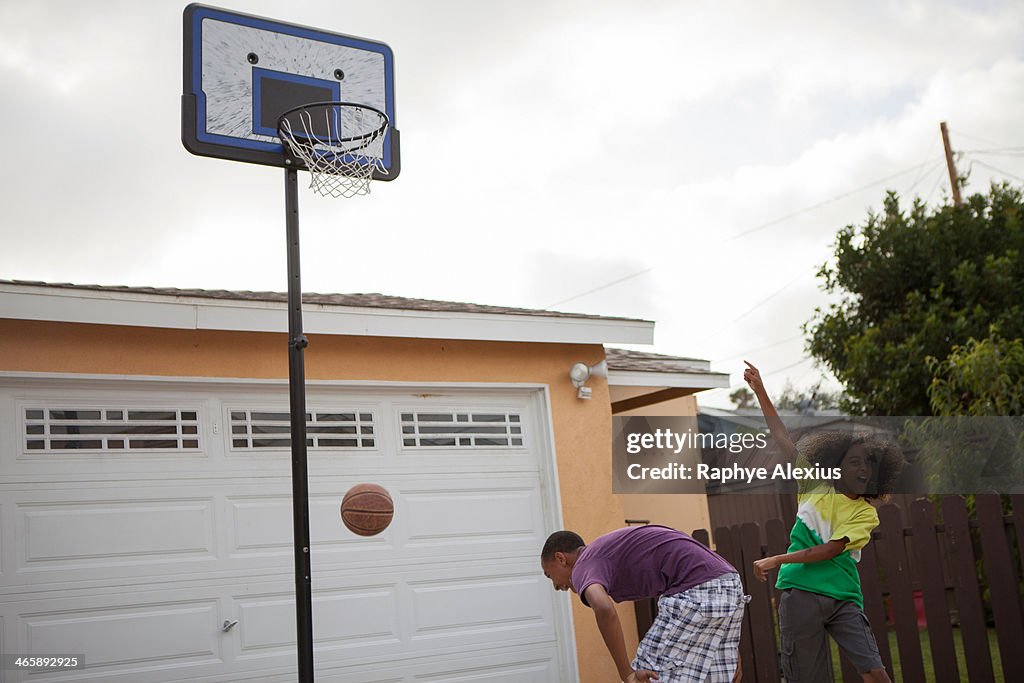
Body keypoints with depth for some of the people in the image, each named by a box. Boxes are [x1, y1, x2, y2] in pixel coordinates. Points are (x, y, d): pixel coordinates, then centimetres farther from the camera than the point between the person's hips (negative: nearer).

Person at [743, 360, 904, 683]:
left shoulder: (866, 513, 6)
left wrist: (777, 560, -15)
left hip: (843, 598, 0)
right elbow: (782, 438, 8)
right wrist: (760, 391, 5)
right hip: (801, 593, 0)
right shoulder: (816, 487, 9)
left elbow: (831, 549, -8)